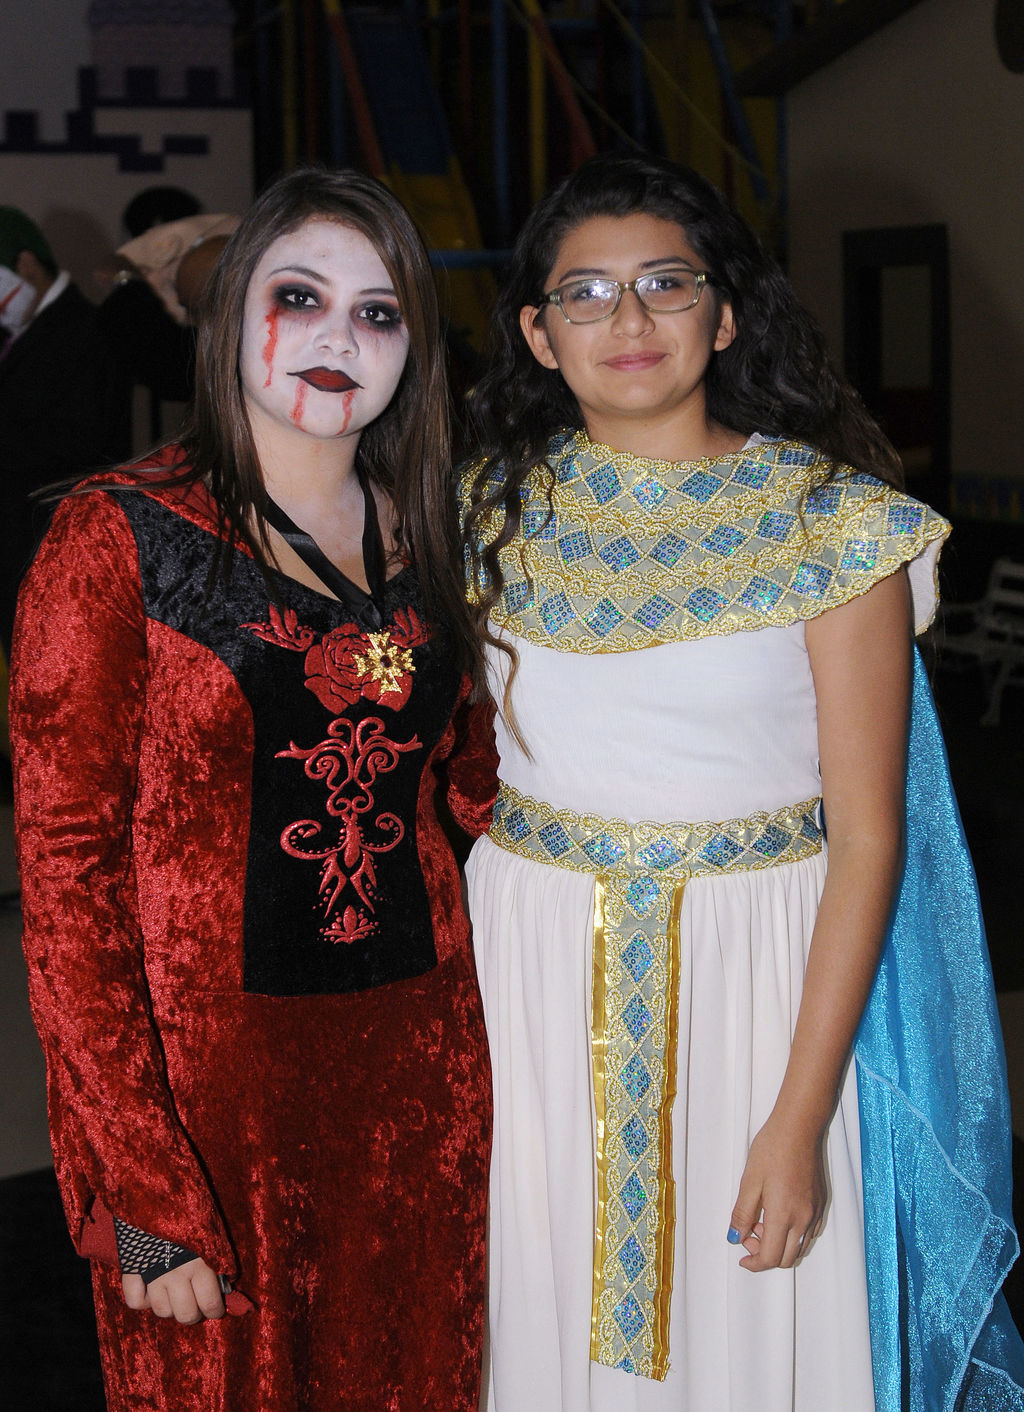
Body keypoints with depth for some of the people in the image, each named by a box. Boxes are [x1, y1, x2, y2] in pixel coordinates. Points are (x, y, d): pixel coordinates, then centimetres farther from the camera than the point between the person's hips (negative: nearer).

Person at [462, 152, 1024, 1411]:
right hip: (532, 969, 3)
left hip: (752, 972, -2)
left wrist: (800, 1118, -15)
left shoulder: (834, 522, -9)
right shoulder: (499, 508, 2)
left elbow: (866, 835, -11)